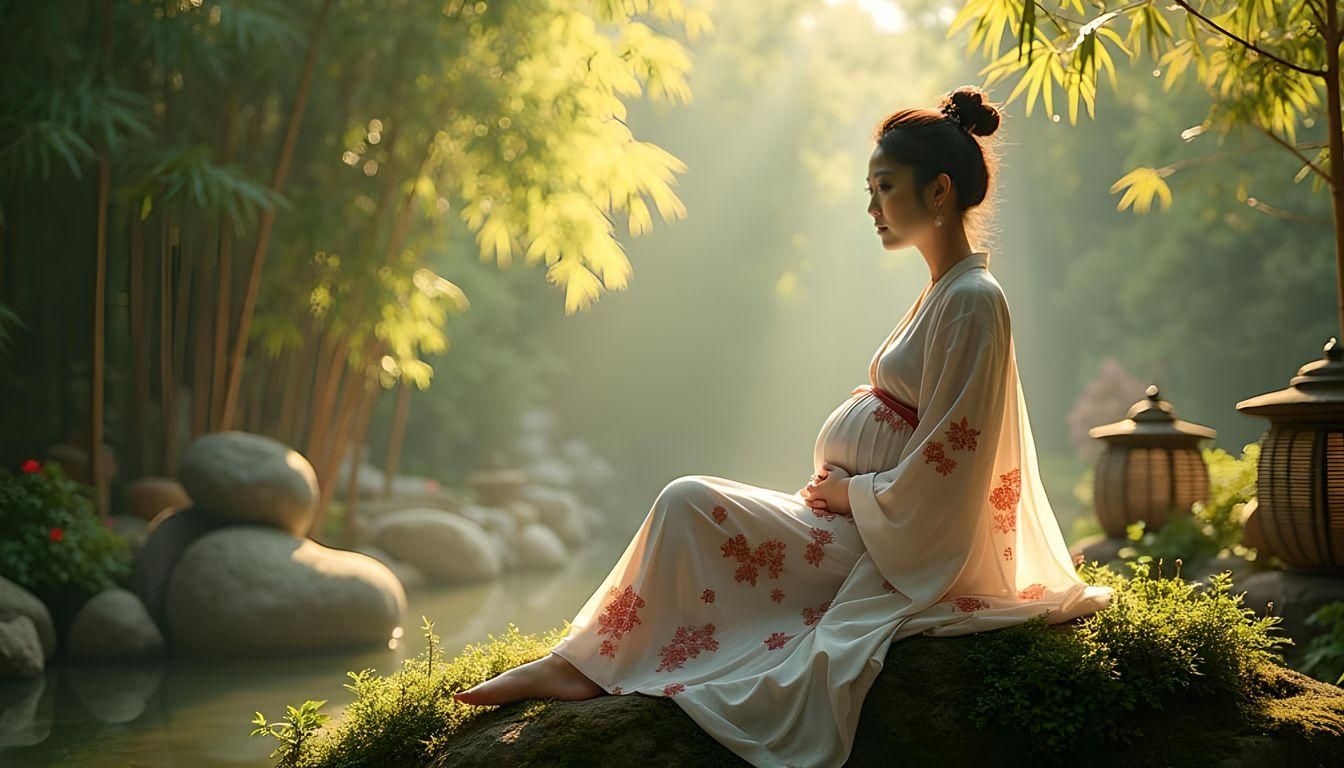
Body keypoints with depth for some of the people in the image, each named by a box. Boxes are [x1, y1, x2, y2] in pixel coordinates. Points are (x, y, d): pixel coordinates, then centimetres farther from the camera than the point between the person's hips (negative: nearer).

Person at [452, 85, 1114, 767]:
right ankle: (583, 661, 3)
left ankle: (586, 662, -1)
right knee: (689, 504, 3)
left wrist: (849, 492, -9)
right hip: (864, 523, 9)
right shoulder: (945, 292, 13)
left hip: (883, 546, -9)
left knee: (689, 502, -13)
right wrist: (839, 484, 4)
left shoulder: (972, 302, -18)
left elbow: (939, 465, -21)